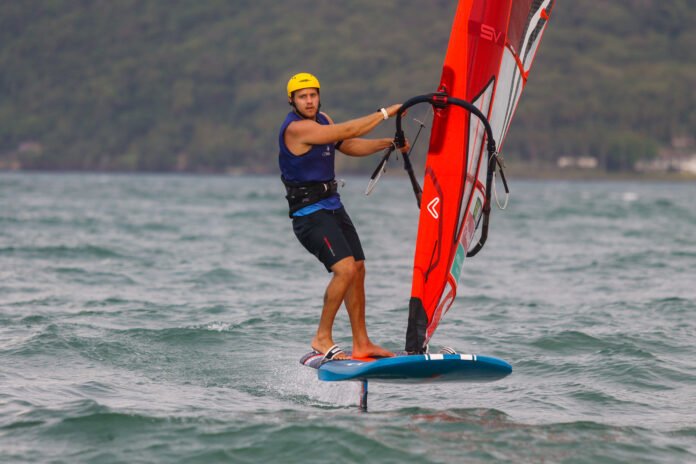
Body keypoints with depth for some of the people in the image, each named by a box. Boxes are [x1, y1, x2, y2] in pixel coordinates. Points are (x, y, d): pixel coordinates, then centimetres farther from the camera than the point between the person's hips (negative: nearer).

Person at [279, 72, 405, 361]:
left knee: (358, 269, 8)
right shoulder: (296, 128, -19)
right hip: (309, 211, -10)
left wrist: (388, 143, 5)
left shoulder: (322, 120, 12)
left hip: (332, 205, 10)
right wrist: (386, 113, -15)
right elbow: (348, 131, -21)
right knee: (345, 269, -21)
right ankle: (322, 339, -9)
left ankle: (361, 343, 13)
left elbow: (351, 147, 19)